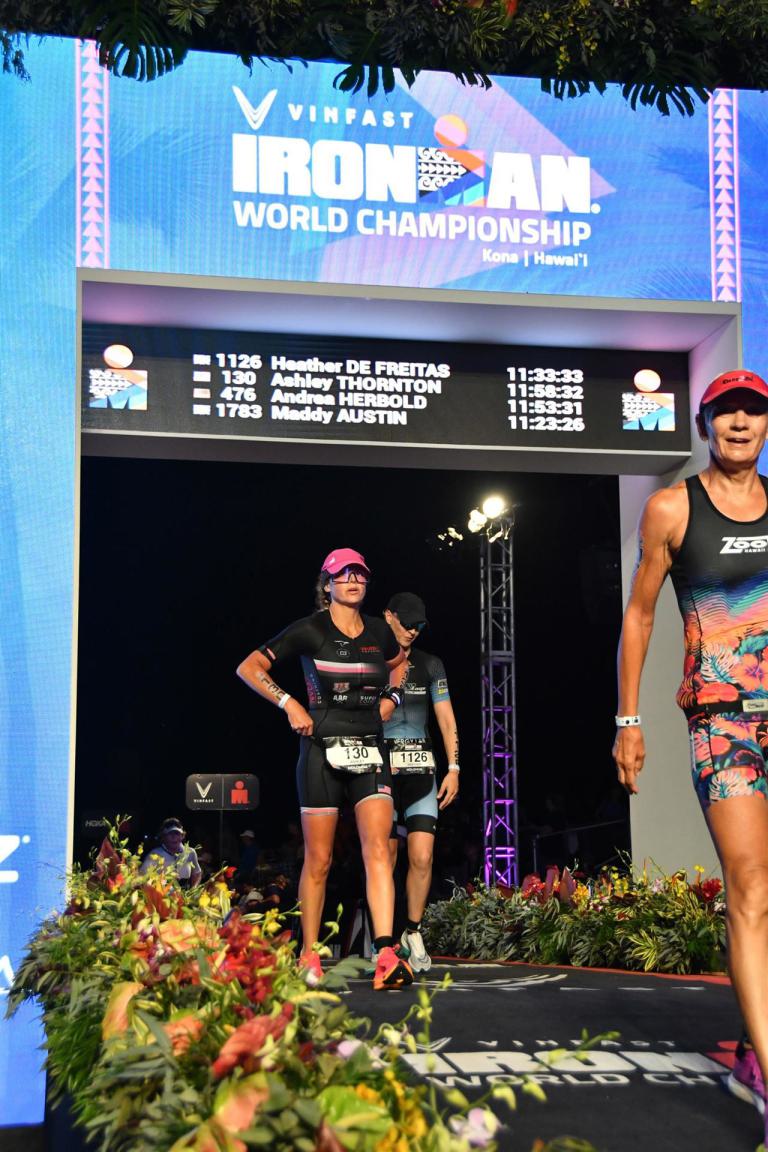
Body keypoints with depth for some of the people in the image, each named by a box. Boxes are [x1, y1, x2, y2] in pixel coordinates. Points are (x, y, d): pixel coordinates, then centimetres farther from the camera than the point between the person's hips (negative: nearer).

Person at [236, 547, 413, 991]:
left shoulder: (379, 631, 10)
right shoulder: (310, 631, -2)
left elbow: (400, 662, 33)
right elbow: (249, 667, 0)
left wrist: (390, 697, 14)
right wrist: (289, 703, -10)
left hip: (370, 751, 3)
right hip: (323, 750, -3)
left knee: (378, 847, -14)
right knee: (319, 860, 3)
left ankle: (387, 956, -21)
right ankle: (309, 956, 17)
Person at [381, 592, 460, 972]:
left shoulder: (430, 665, 11)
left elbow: (447, 719, 10)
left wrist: (453, 769, 2)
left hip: (420, 770, 2)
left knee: (422, 858, -9)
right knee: (385, 860, 0)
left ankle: (413, 933, 8)